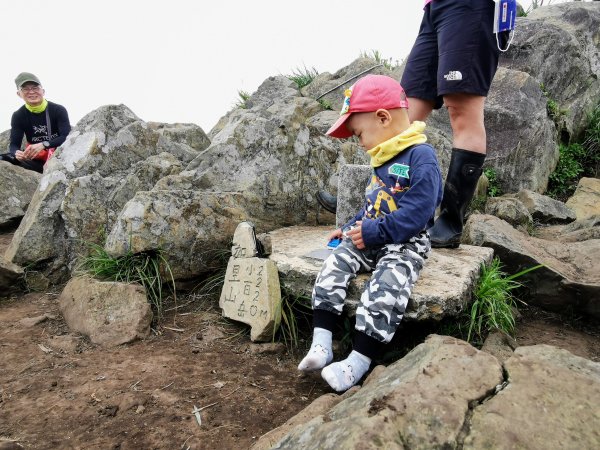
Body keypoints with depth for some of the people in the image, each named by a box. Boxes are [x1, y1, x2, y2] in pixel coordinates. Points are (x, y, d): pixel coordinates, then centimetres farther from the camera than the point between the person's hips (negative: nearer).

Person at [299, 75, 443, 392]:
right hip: (370, 238, 8)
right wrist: (352, 228, 16)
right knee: (334, 264, -13)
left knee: (385, 288, -30)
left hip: (405, 243, -8)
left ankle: (359, 361, -22)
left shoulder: (421, 157, -15)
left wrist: (373, 232, -23)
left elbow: (416, 213, -23)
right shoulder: (383, 158, 14)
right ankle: (321, 344, -16)